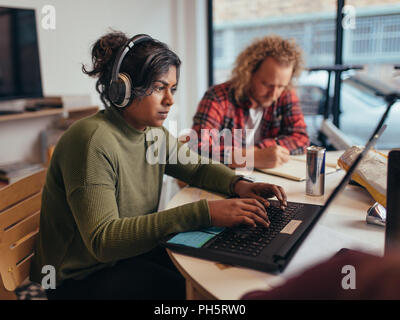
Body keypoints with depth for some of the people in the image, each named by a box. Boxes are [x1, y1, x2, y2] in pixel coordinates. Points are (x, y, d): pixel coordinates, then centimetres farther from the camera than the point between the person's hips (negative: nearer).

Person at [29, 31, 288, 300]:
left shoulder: (155, 133, -1)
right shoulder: (94, 141, -26)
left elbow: (197, 168, 12)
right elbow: (102, 240, -33)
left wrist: (239, 185, -10)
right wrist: (204, 213, -38)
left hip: (132, 248, 7)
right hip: (82, 279, -7)